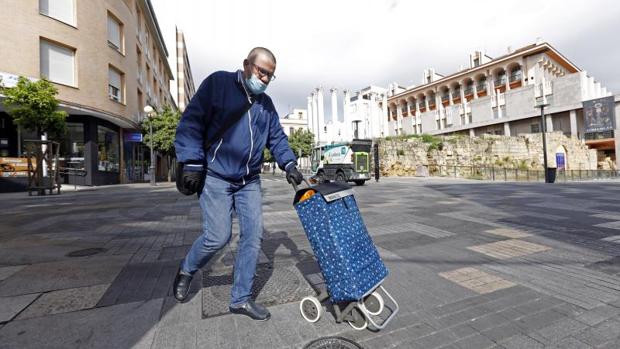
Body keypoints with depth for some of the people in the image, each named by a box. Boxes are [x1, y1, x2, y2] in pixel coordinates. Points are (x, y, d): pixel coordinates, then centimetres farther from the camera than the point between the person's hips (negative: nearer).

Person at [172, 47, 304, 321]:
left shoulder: (266, 104, 13)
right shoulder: (218, 83, -3)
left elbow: (277, 138, 12)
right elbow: (191, 122, -7)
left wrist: (289, 164, -6)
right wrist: (192, 163, -14)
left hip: (249, 181, 6)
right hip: (215, 177, -5)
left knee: (253, 236, 0)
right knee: (218, 236, -7)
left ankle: (241, 298, 17)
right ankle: (186, 270, 28)